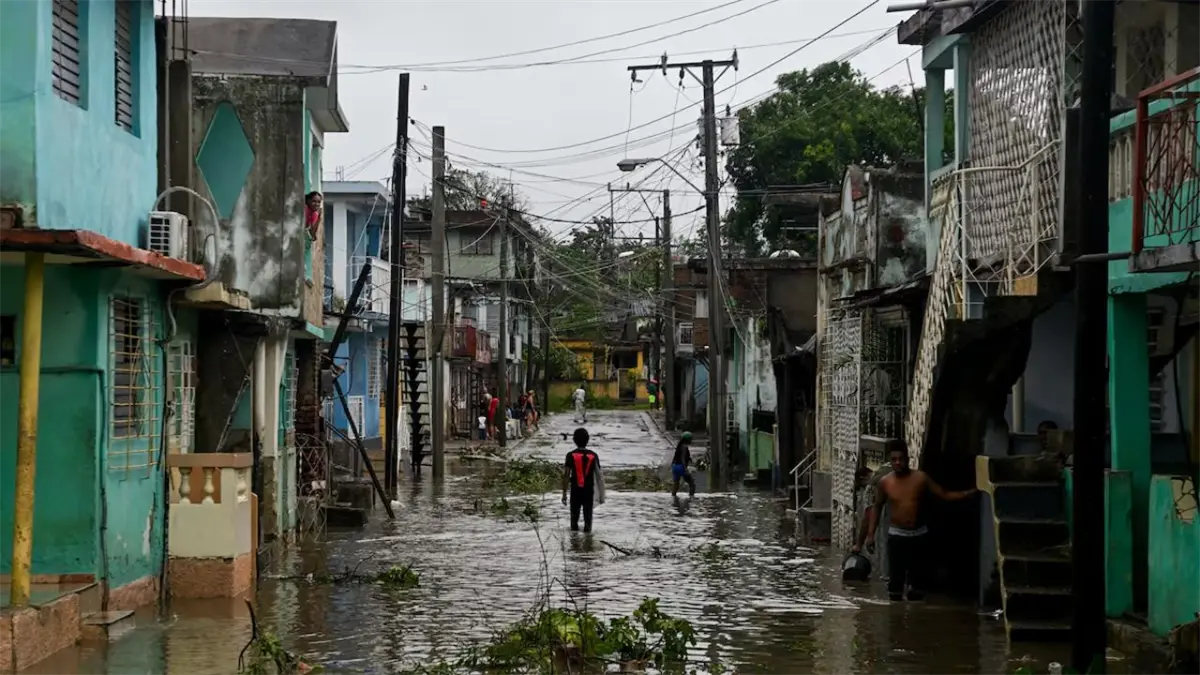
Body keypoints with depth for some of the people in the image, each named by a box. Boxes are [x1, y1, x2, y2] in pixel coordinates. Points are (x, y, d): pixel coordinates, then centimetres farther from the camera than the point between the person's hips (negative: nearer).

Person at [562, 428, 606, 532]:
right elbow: (599, 476, -1)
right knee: (588, 517, 6)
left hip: (575, 490, 0)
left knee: (574, 517, 10)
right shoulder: (593, 456, -2)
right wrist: (601, 496, 6)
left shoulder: (571, 455, -5)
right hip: (589, 491, 1)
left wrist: (564, 493, -2)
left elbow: (566, 476, -8)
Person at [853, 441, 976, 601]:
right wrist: (870, 534, 3)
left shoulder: (921, 478, -6)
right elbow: (877, 507, 7)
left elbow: (945, 495, -2)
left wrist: (970, 492, -14)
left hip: (919, 534, 1)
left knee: (918, 576, 8)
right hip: (896, 535, -1)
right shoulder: (885, 482, -4)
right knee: (895, 578, -2)